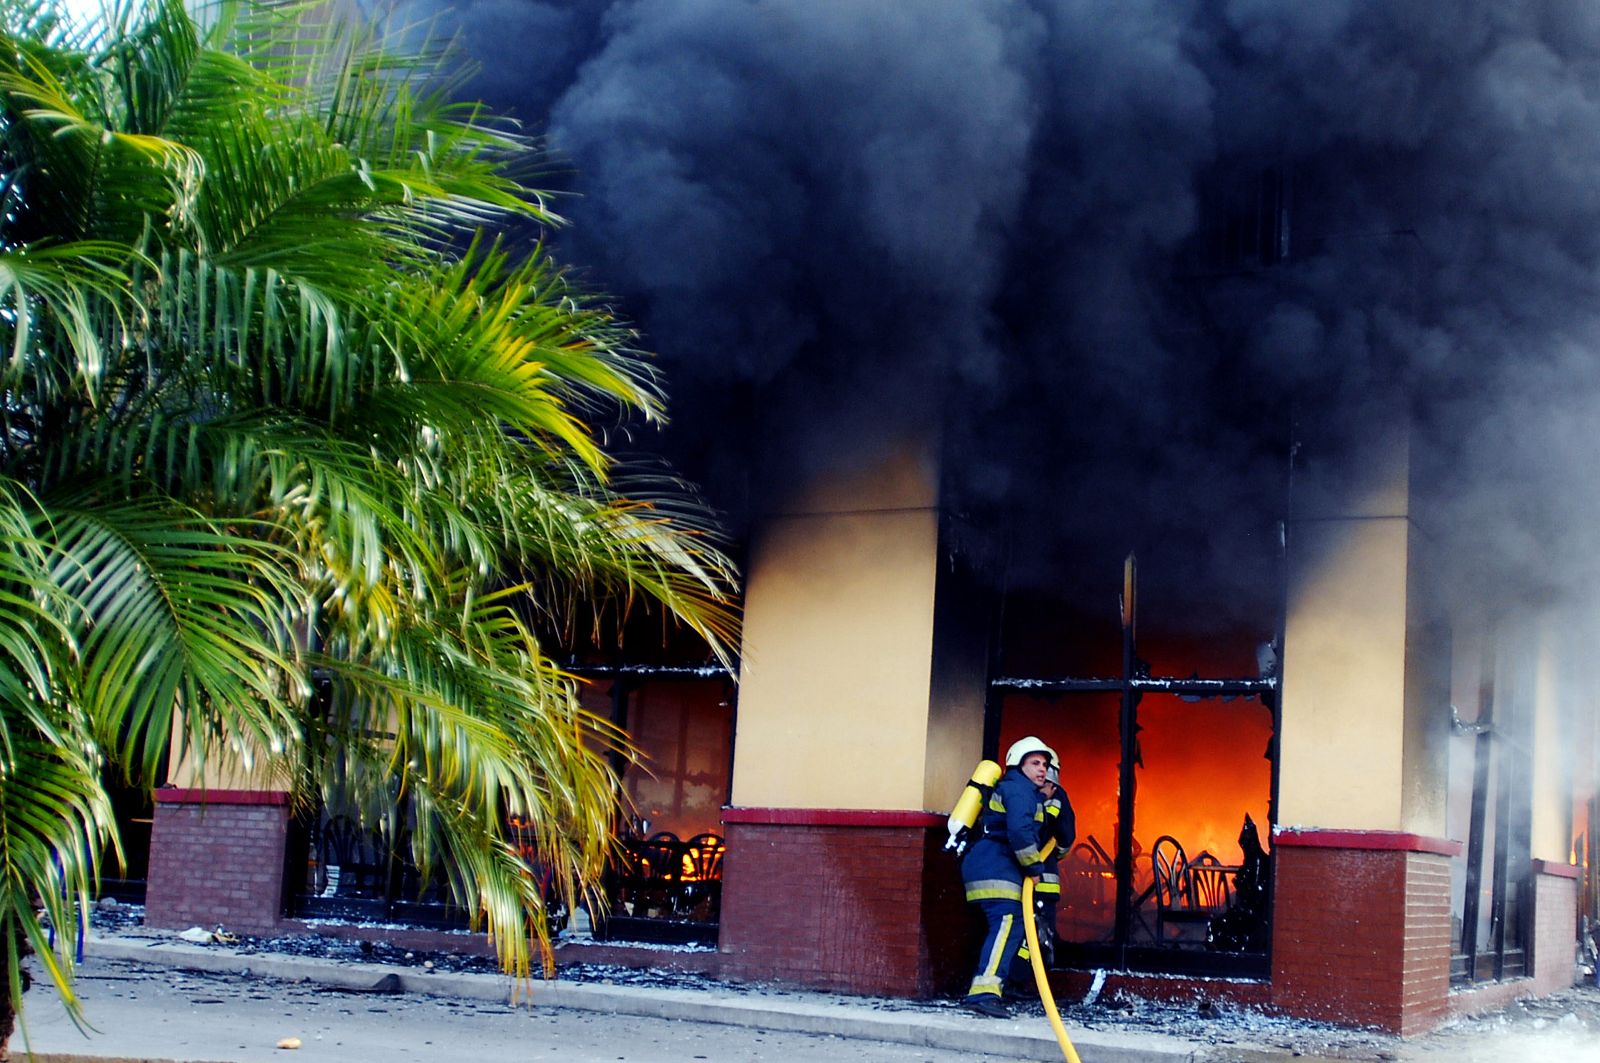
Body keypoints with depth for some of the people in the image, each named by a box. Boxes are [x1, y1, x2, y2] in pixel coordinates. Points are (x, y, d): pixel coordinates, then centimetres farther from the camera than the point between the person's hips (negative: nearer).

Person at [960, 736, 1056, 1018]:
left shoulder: (1008, 789, 27)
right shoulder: (1019, 789, -7)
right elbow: (1020, 831, -21)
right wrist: (1034, 867, -14)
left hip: (981, 866, 11)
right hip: (996, 869, -11)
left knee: (1003, 927, 14)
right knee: (1007, 923, -20)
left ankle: (979, 991, 15)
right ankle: (985, 991, -33)